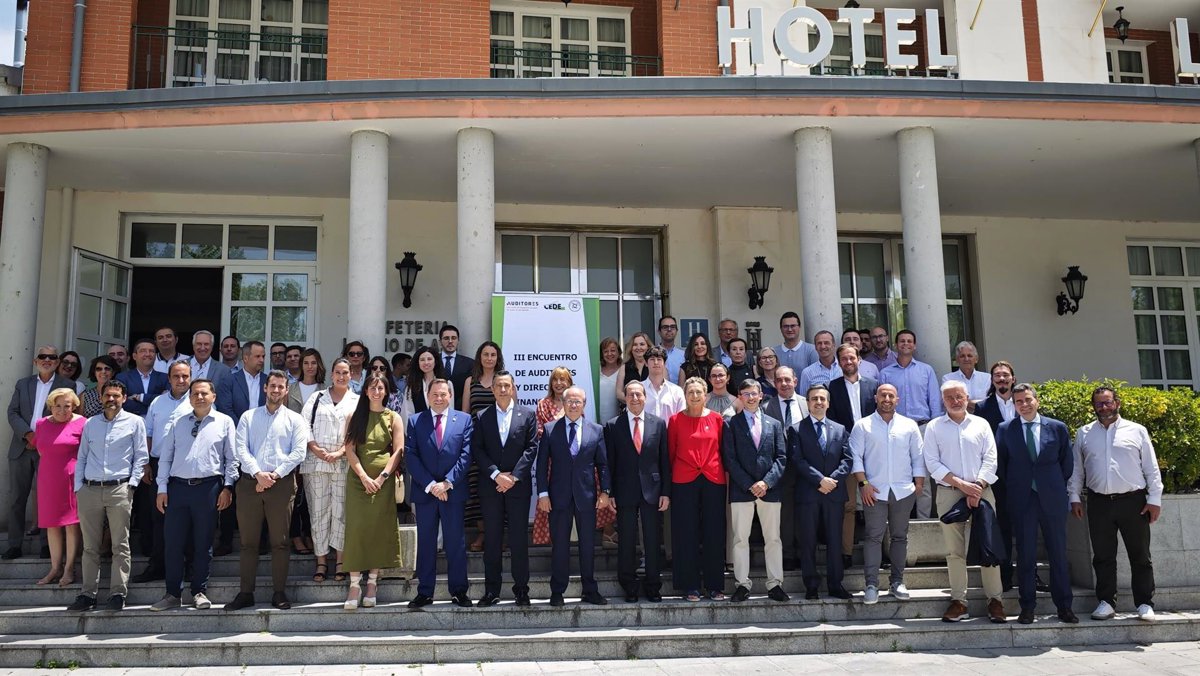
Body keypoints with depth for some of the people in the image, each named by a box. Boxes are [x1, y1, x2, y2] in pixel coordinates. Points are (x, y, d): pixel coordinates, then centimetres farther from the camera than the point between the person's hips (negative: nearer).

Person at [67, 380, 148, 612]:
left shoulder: (134, 422, 6)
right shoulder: (90, 423, 16)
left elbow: (141, 456, 4)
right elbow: (82, 457, 15)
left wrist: (132, 483, -5)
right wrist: (78, 487, 7)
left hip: (119, 489, -3)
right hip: (89, 489, 3)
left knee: (120, 545, -3)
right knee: (90, 546, 6)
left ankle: (118, 594, -1)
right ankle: (88, 593, 10)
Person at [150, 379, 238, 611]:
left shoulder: (224, 422, 5)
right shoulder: (177, 424, 11)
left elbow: (231, 458, 4)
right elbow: (165, 457, 10)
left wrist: (227, 487, -3)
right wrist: (162, 488, 3)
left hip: (208, 487, -2)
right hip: (178, 487, 2)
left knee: (203, 544, 6)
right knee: (172, 542, 2)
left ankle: (199, 592, 16)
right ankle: (173, 594, 12)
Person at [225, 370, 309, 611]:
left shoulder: (295, 419, 8)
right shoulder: (248, 417, 12)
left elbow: (298, 452, -2)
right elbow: (241, 449, 1)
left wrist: (274, 475, -11)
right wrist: (258, 473, -13)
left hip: (282, 483, -1)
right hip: (249, 482, 1)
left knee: (279, 541, 1)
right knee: (248, 541, 4)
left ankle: (279, 593, 7)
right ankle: (245, 593, 9)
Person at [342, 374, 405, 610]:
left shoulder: (393, 418, 8)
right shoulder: (354, 417, 9)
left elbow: (398, 451, 1)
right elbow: (350, 449, 1)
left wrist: (382, 477, -11)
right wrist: (364, 477, -11)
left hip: (384, 481, 0)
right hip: (358, 479, 0)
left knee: (379, 529, -1)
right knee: (356, 528, -6)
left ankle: (372, 584, 6)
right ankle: (354, 585, -4)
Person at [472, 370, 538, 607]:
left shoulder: (527, 415, 5)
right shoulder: (482, 417, 7)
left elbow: (531, 448, -1)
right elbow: (477, 450, 0)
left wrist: (514, 476, -10)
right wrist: (496, 475, -11)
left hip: (518, 485, -1)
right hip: (490, 486, 1)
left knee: (519, 539, 2)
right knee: (492, 540, 5)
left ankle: (521, 589, 10)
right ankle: (491, 591, 11)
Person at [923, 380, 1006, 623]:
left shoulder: (981, 424, 10)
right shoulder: (934, 427, 7)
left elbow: (990, 459, 5)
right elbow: (932, 462, 0)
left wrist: (978, 486, -9)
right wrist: (961, 484, -10)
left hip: (981, 491, 0)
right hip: (949, 492, 0)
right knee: (954, 549, 1)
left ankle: (995, 599, 3)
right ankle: (958, 600, 5)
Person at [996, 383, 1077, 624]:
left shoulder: (1057, 428, 4)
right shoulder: (1005, 430, 3)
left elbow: (1067, 462, 11)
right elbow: (1000, 463, 10)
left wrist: (1056, 486, 9)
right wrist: (1012, 487, 7)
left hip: (1052, 498, 0)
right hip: (1022, 499, 0)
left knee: (1058, 553, 6)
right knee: (1026, 554, 3)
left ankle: (1064, 606, 15)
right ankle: (1027, 607, 9)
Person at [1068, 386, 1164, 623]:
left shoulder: (1136, 431, 5)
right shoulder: (1084, 434, 9)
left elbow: (1151, 468, 4)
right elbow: (1076, 469, 11)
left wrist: (1154, 499, -1)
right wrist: (1074, 497, 5)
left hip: (1133, 500, -1)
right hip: (1099, 503, 1)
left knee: (1140, 556, 4)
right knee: (1103, 556, 5)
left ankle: (1145, 604, 13)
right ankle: (1106, 602, 14)